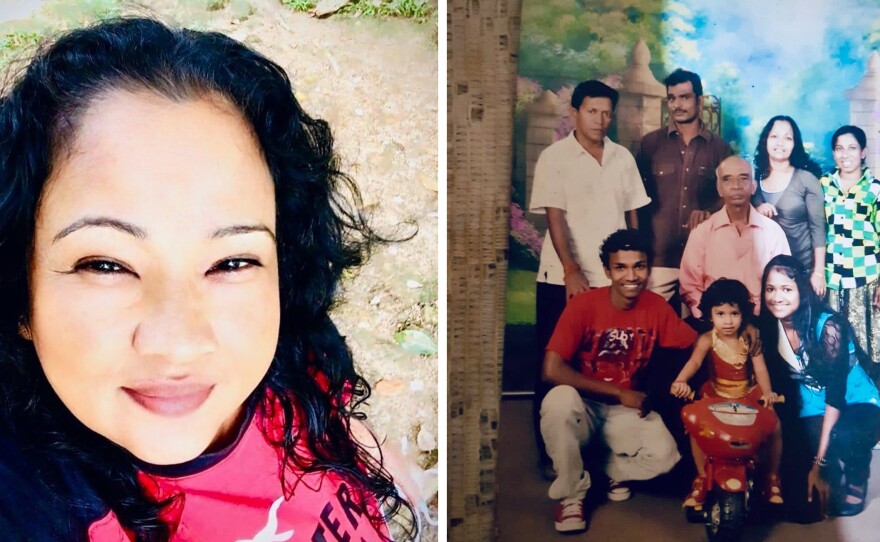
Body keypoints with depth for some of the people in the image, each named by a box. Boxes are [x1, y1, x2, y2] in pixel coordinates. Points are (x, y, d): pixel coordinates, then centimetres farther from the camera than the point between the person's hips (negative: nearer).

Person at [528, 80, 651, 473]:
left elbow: (632, 215, 14)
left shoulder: (623, 157, 10)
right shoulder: (555, 157, -3)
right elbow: (554, 218, -11)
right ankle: (550, 453, 13)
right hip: (563, 280, -3)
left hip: (613, 279, 4)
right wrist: (571, 272, -21)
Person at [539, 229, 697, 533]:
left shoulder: (656, 307, -6)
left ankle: (611, 471, 11)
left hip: (627, 410, 3)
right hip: (584, 406, -2)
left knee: (664, 454, -26)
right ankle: (571, 493, -12)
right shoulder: (584, 305, -19)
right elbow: (552, 370, -25)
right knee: (559, 400, -37)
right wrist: (619, 393, -22)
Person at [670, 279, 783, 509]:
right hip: (716, 394, -1)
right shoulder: (707, 339, -15)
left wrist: (767, 392, -28)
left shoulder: (750, 335, -9)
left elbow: (760, 367, -11)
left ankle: (772, 476, 9)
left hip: (748, 393, 1)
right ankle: (701, 477, -2)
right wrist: (681, 381, -53)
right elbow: (694, 362, -32)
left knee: (774, 427, -15)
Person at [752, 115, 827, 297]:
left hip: (801, 268, -3)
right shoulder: (754, 178, 4)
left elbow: (818, 228, -7)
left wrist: (819, 272, -11)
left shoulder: (806, 179, -7)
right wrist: (755, 211, -11)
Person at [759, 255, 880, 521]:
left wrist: (820, 461, -28)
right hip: (812, 411, 4)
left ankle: (857, 480, -5)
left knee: (840, 437, -40)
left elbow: (836, 394, -24)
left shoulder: (828, 326, -24)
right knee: (803, 509, -14)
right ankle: (831, 475, 20)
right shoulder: (769, 326, -10)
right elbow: (775, 384, -2)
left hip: (857, 406, -3)